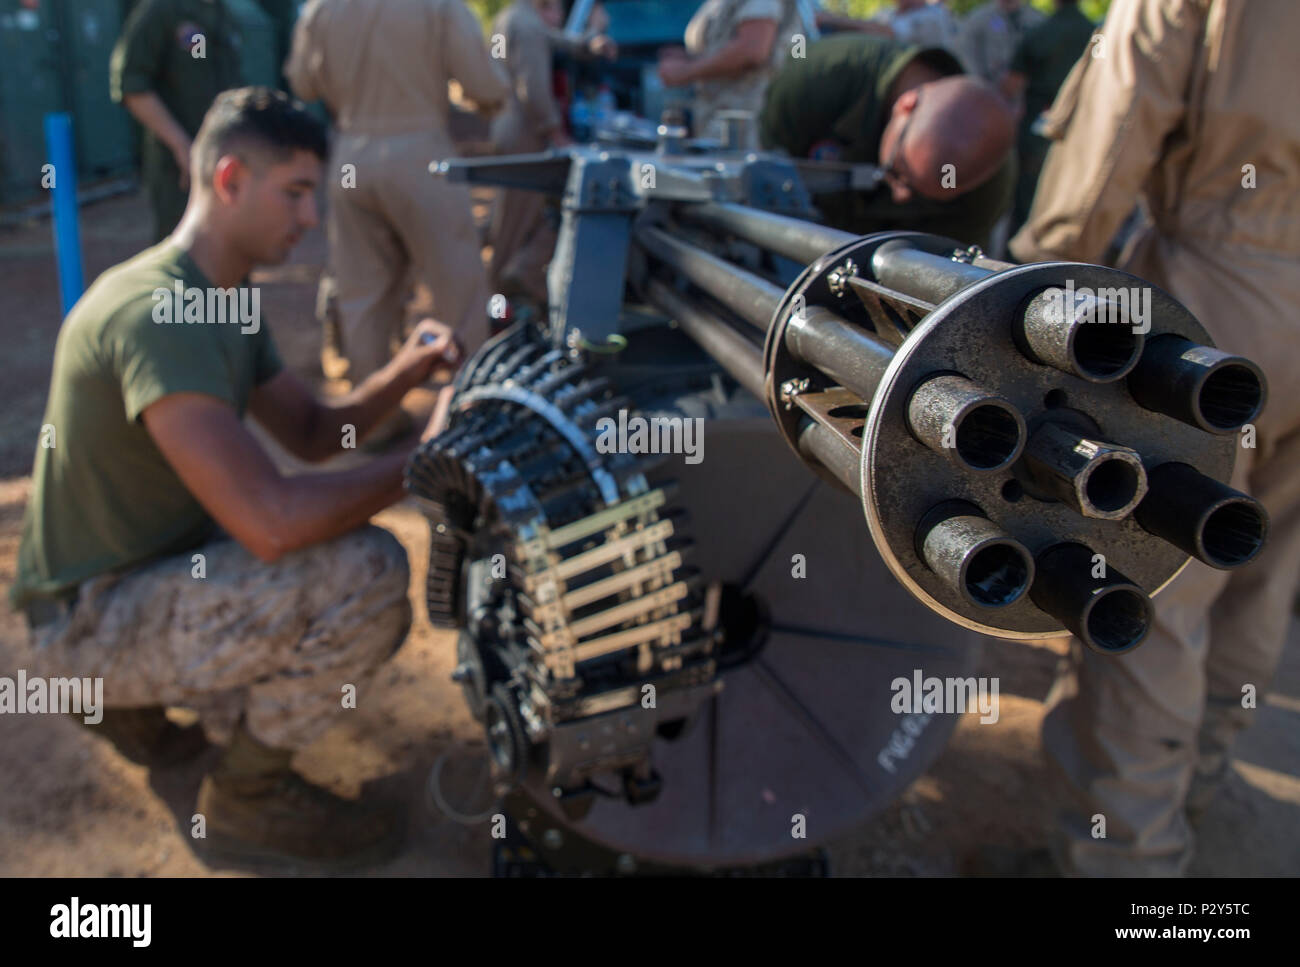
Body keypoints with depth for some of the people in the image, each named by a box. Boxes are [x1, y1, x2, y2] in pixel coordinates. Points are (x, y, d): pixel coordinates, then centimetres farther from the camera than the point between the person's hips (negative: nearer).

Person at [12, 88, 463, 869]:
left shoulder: (230, 300, 5)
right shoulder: (154, 312, -27)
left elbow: (312, 434, 11)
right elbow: (271, 521, -36)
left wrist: (403, 373, -7)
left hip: (161, 563, 10)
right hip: (89, 619, -10)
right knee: (369, 574, -26)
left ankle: (141, 694, 19)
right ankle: (246, 797, -3)